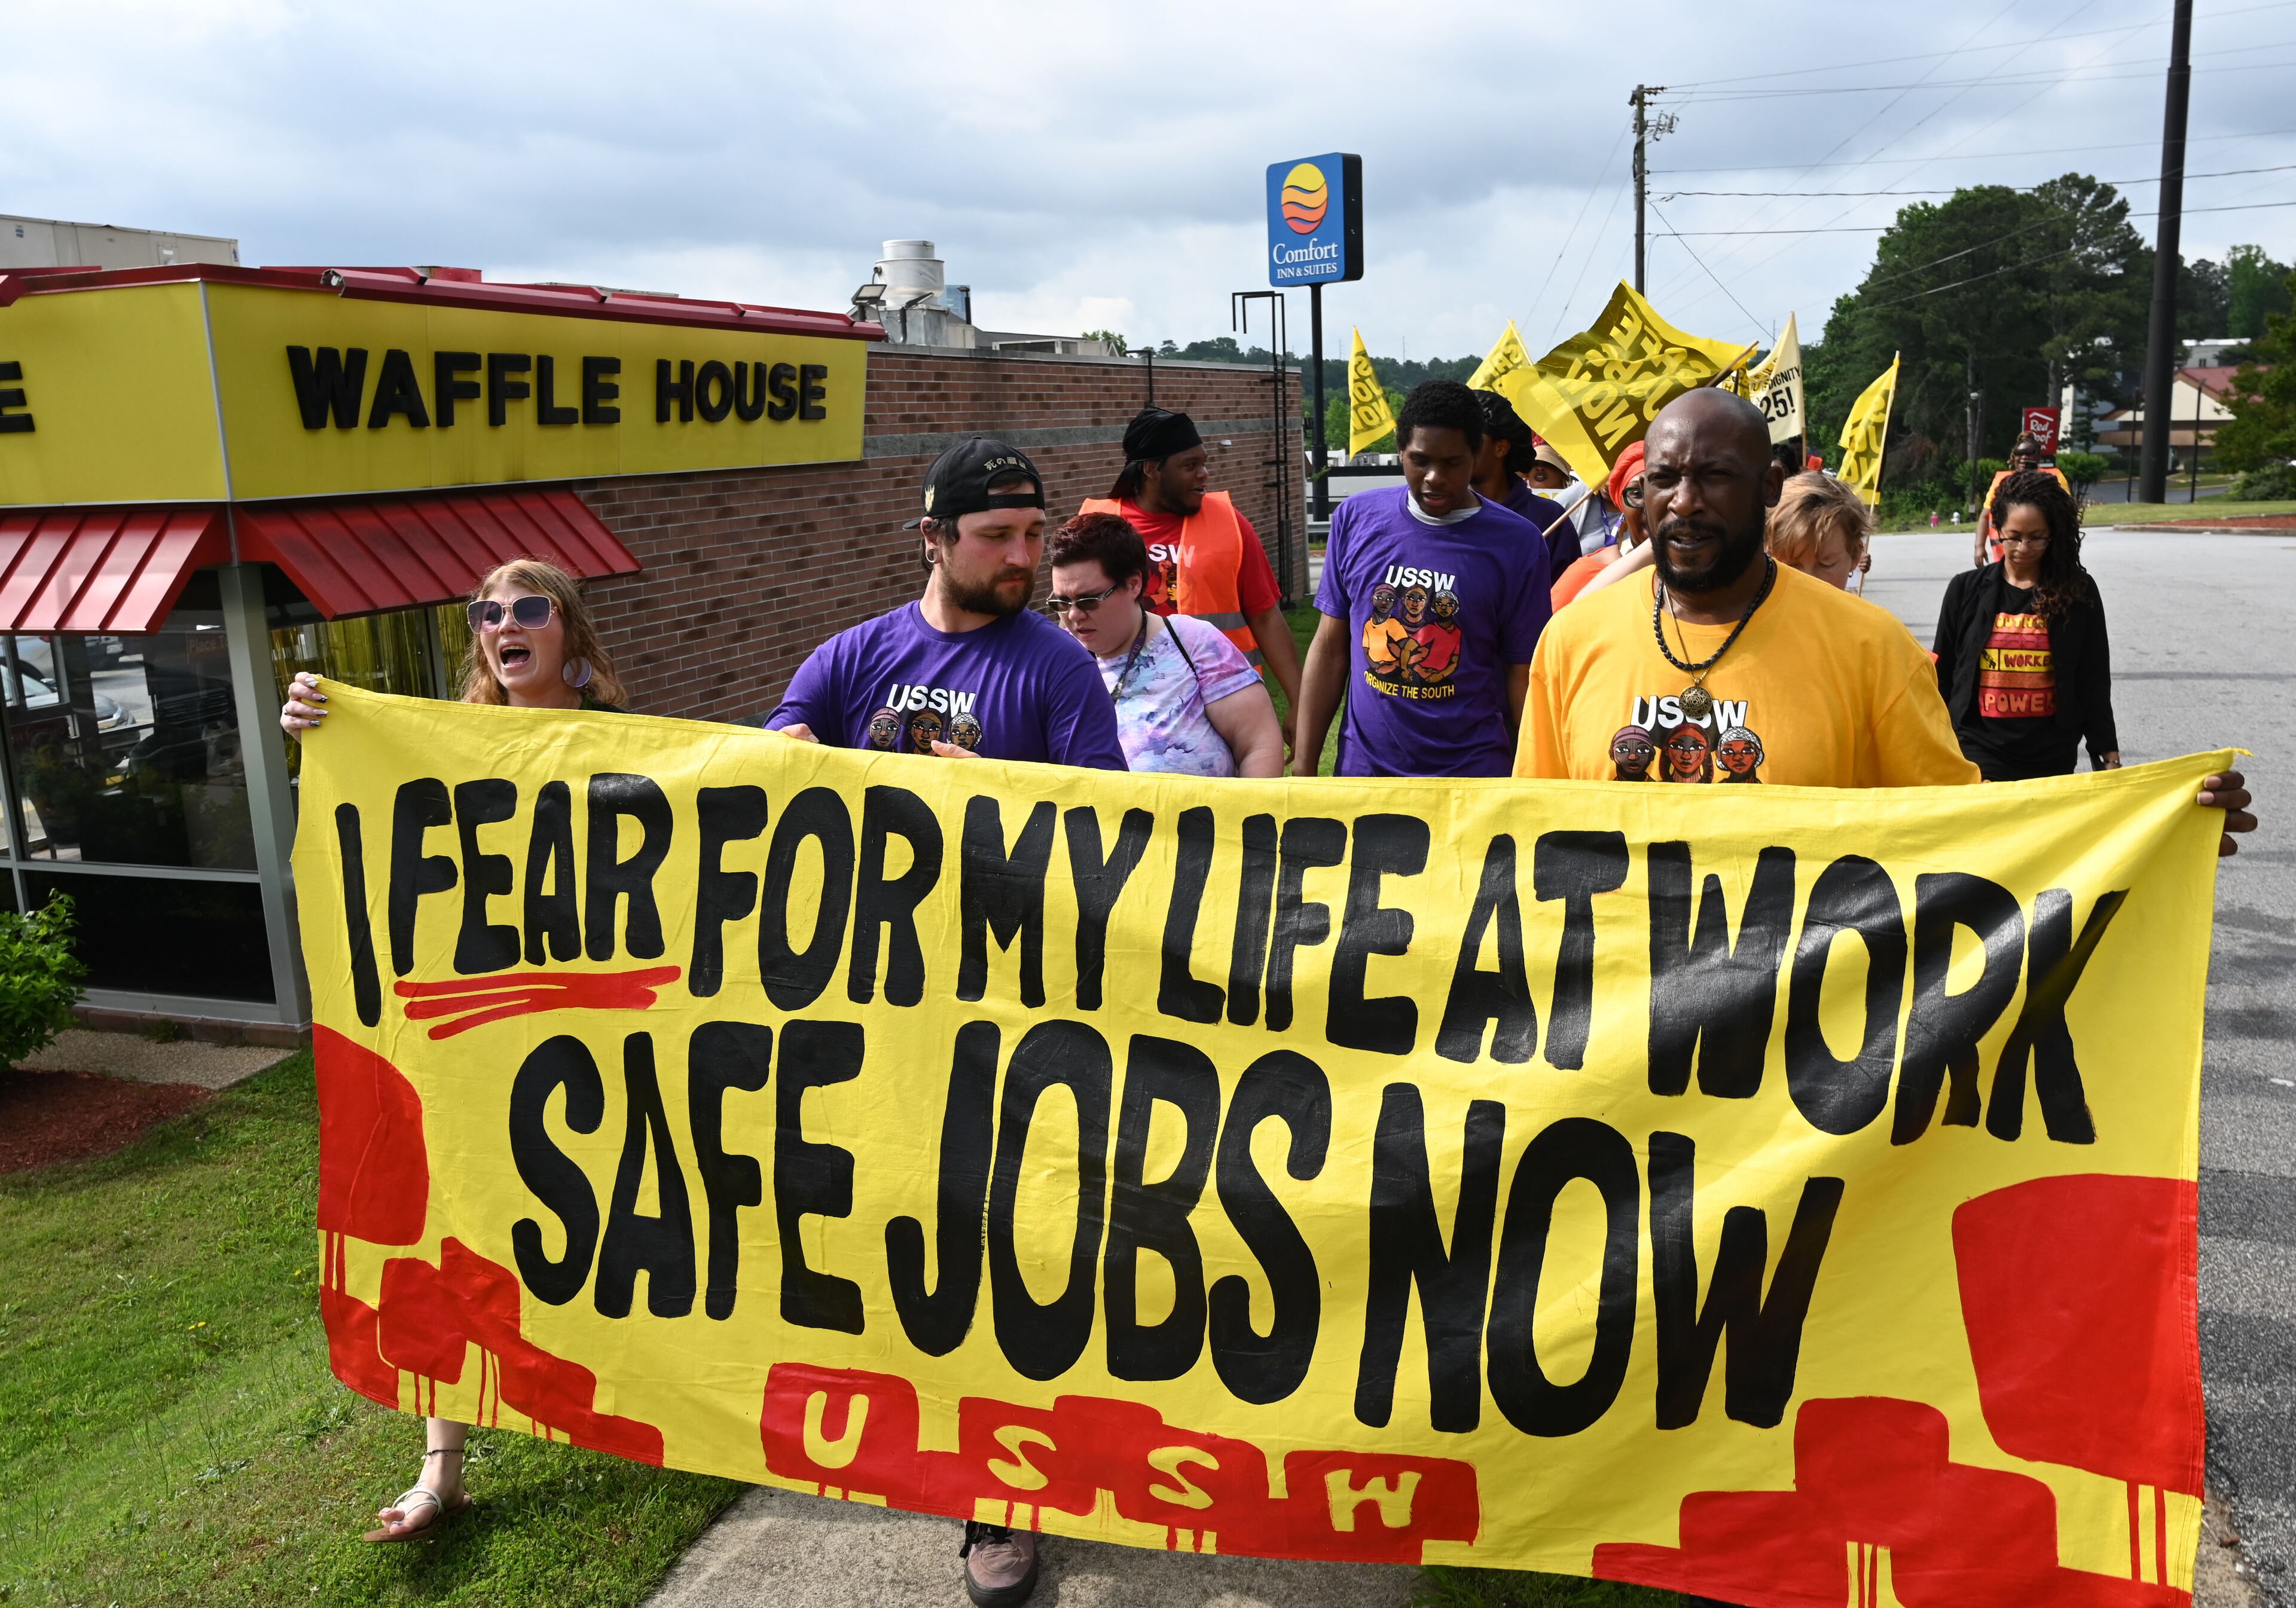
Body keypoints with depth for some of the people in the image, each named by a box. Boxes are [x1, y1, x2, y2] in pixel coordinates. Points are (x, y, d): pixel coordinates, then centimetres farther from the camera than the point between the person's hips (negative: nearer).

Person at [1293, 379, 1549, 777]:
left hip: (1472, 774, -1)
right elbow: (1330, 649, 3)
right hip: (1361, 766, 2)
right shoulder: (1356, 519, 0)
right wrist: (1303, 768, 1)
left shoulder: (1517, 544, -6)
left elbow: (1523, 674, -3)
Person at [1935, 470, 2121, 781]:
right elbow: (1943, 676, 7)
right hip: (1979, 752, 0)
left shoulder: (2078, 591, 2)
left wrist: (2109, 756, 4)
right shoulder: (1967, 589, 2)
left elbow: (2094, 682, 5)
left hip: (2053, 757, 1)